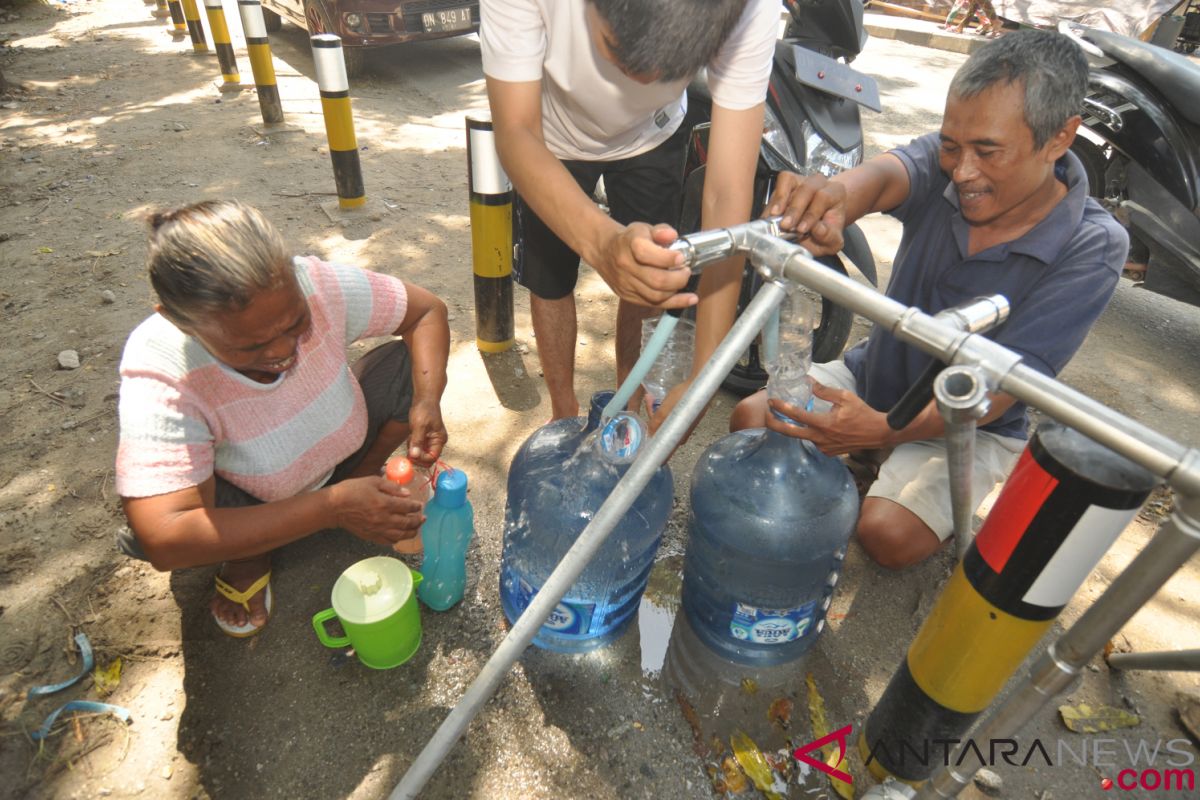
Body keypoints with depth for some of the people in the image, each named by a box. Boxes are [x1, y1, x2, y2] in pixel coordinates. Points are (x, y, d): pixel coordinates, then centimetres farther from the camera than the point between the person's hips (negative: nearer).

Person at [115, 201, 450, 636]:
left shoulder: (317, 286, -31)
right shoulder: (158, 373, -36)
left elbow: (428, 311, -16)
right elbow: (164, 543, -43)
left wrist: (427, 400, -35)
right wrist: (333, 507, -45)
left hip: (343, 455, 2)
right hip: (251, 503, -2)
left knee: (405, 361, -21)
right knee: (147, 525, -33)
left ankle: (361, 476, 6)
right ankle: (248, 557, 3)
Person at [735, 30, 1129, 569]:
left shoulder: (1091, 250, -23)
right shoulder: (944, 164, -14)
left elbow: (995, 391, -27)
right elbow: (884, 175, -38)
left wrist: (884, 430, -43)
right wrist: (834, 197, -64)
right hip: (873, 373, 4)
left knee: (887, 534, -24)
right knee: (750, 420, -11)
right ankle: (871, 465, 11)